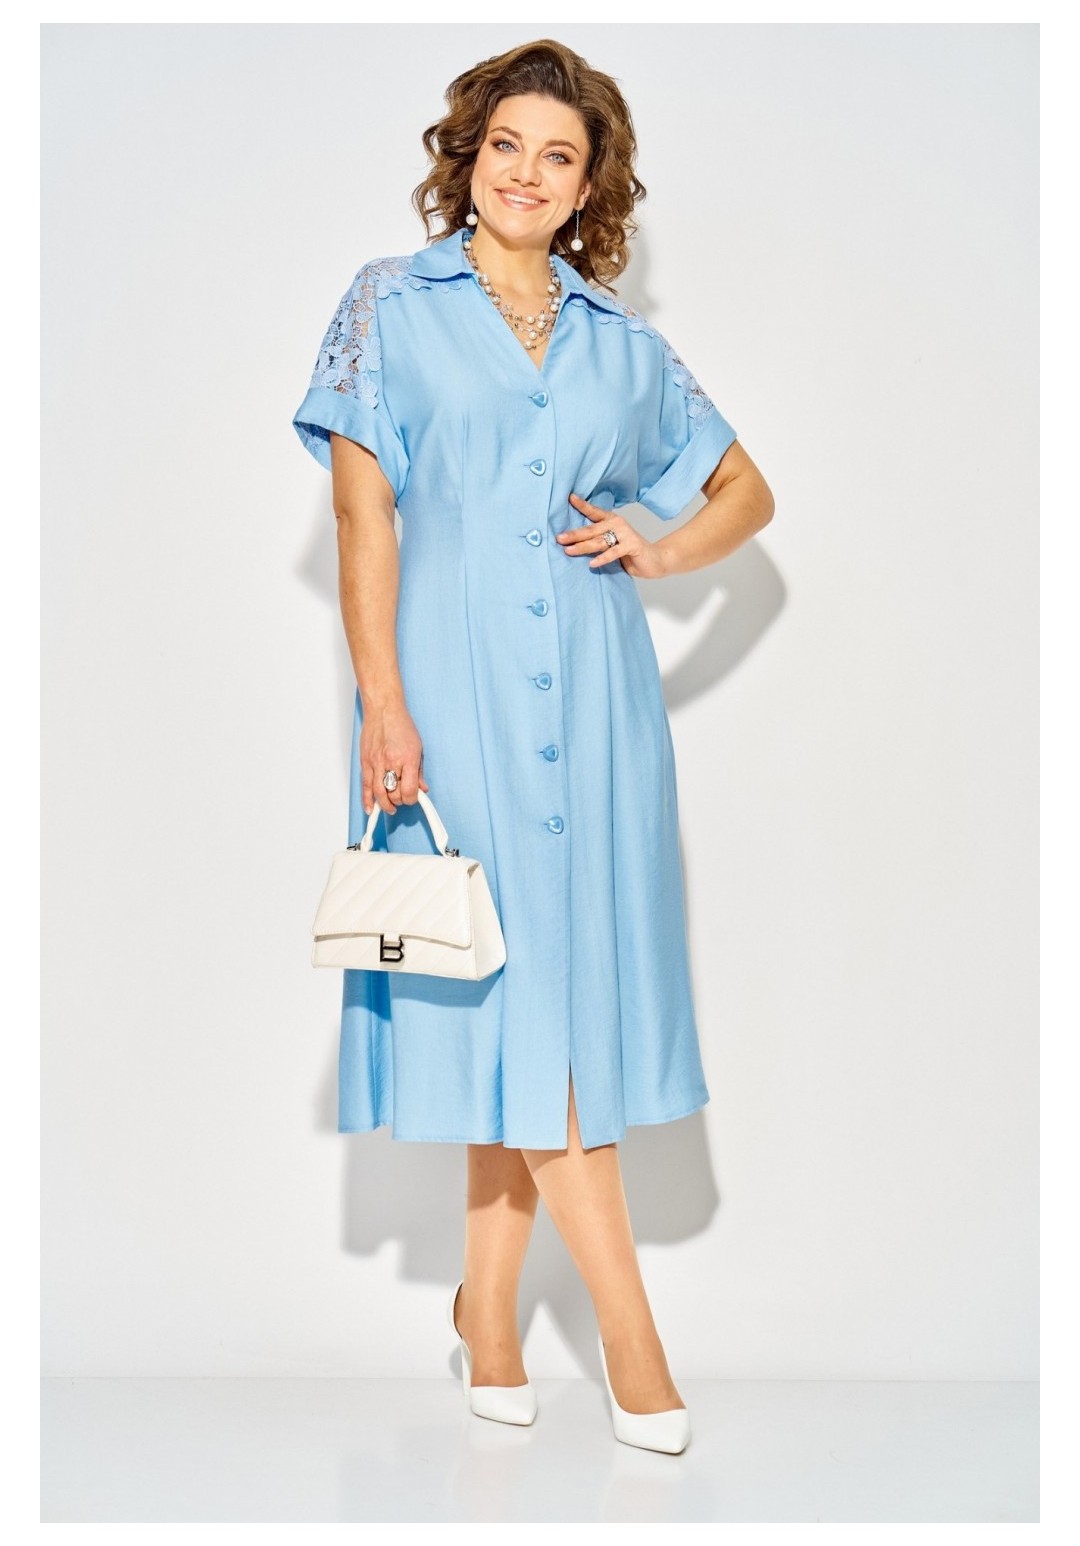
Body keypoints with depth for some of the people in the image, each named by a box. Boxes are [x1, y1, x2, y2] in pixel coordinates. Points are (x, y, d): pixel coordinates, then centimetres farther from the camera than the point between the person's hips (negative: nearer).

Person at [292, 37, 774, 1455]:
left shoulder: (622, 343, 13)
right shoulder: (393, 308, 6)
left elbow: (748, 493, 21)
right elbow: (364, 513, -1)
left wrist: (657, 551, 1)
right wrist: (382, 699, -11)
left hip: (592, 682, 3)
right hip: (456, 679, -3)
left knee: (564, 975, 3)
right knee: (512, 981, -5)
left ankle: (488, 1302, 17)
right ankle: (627, 1326, 1)